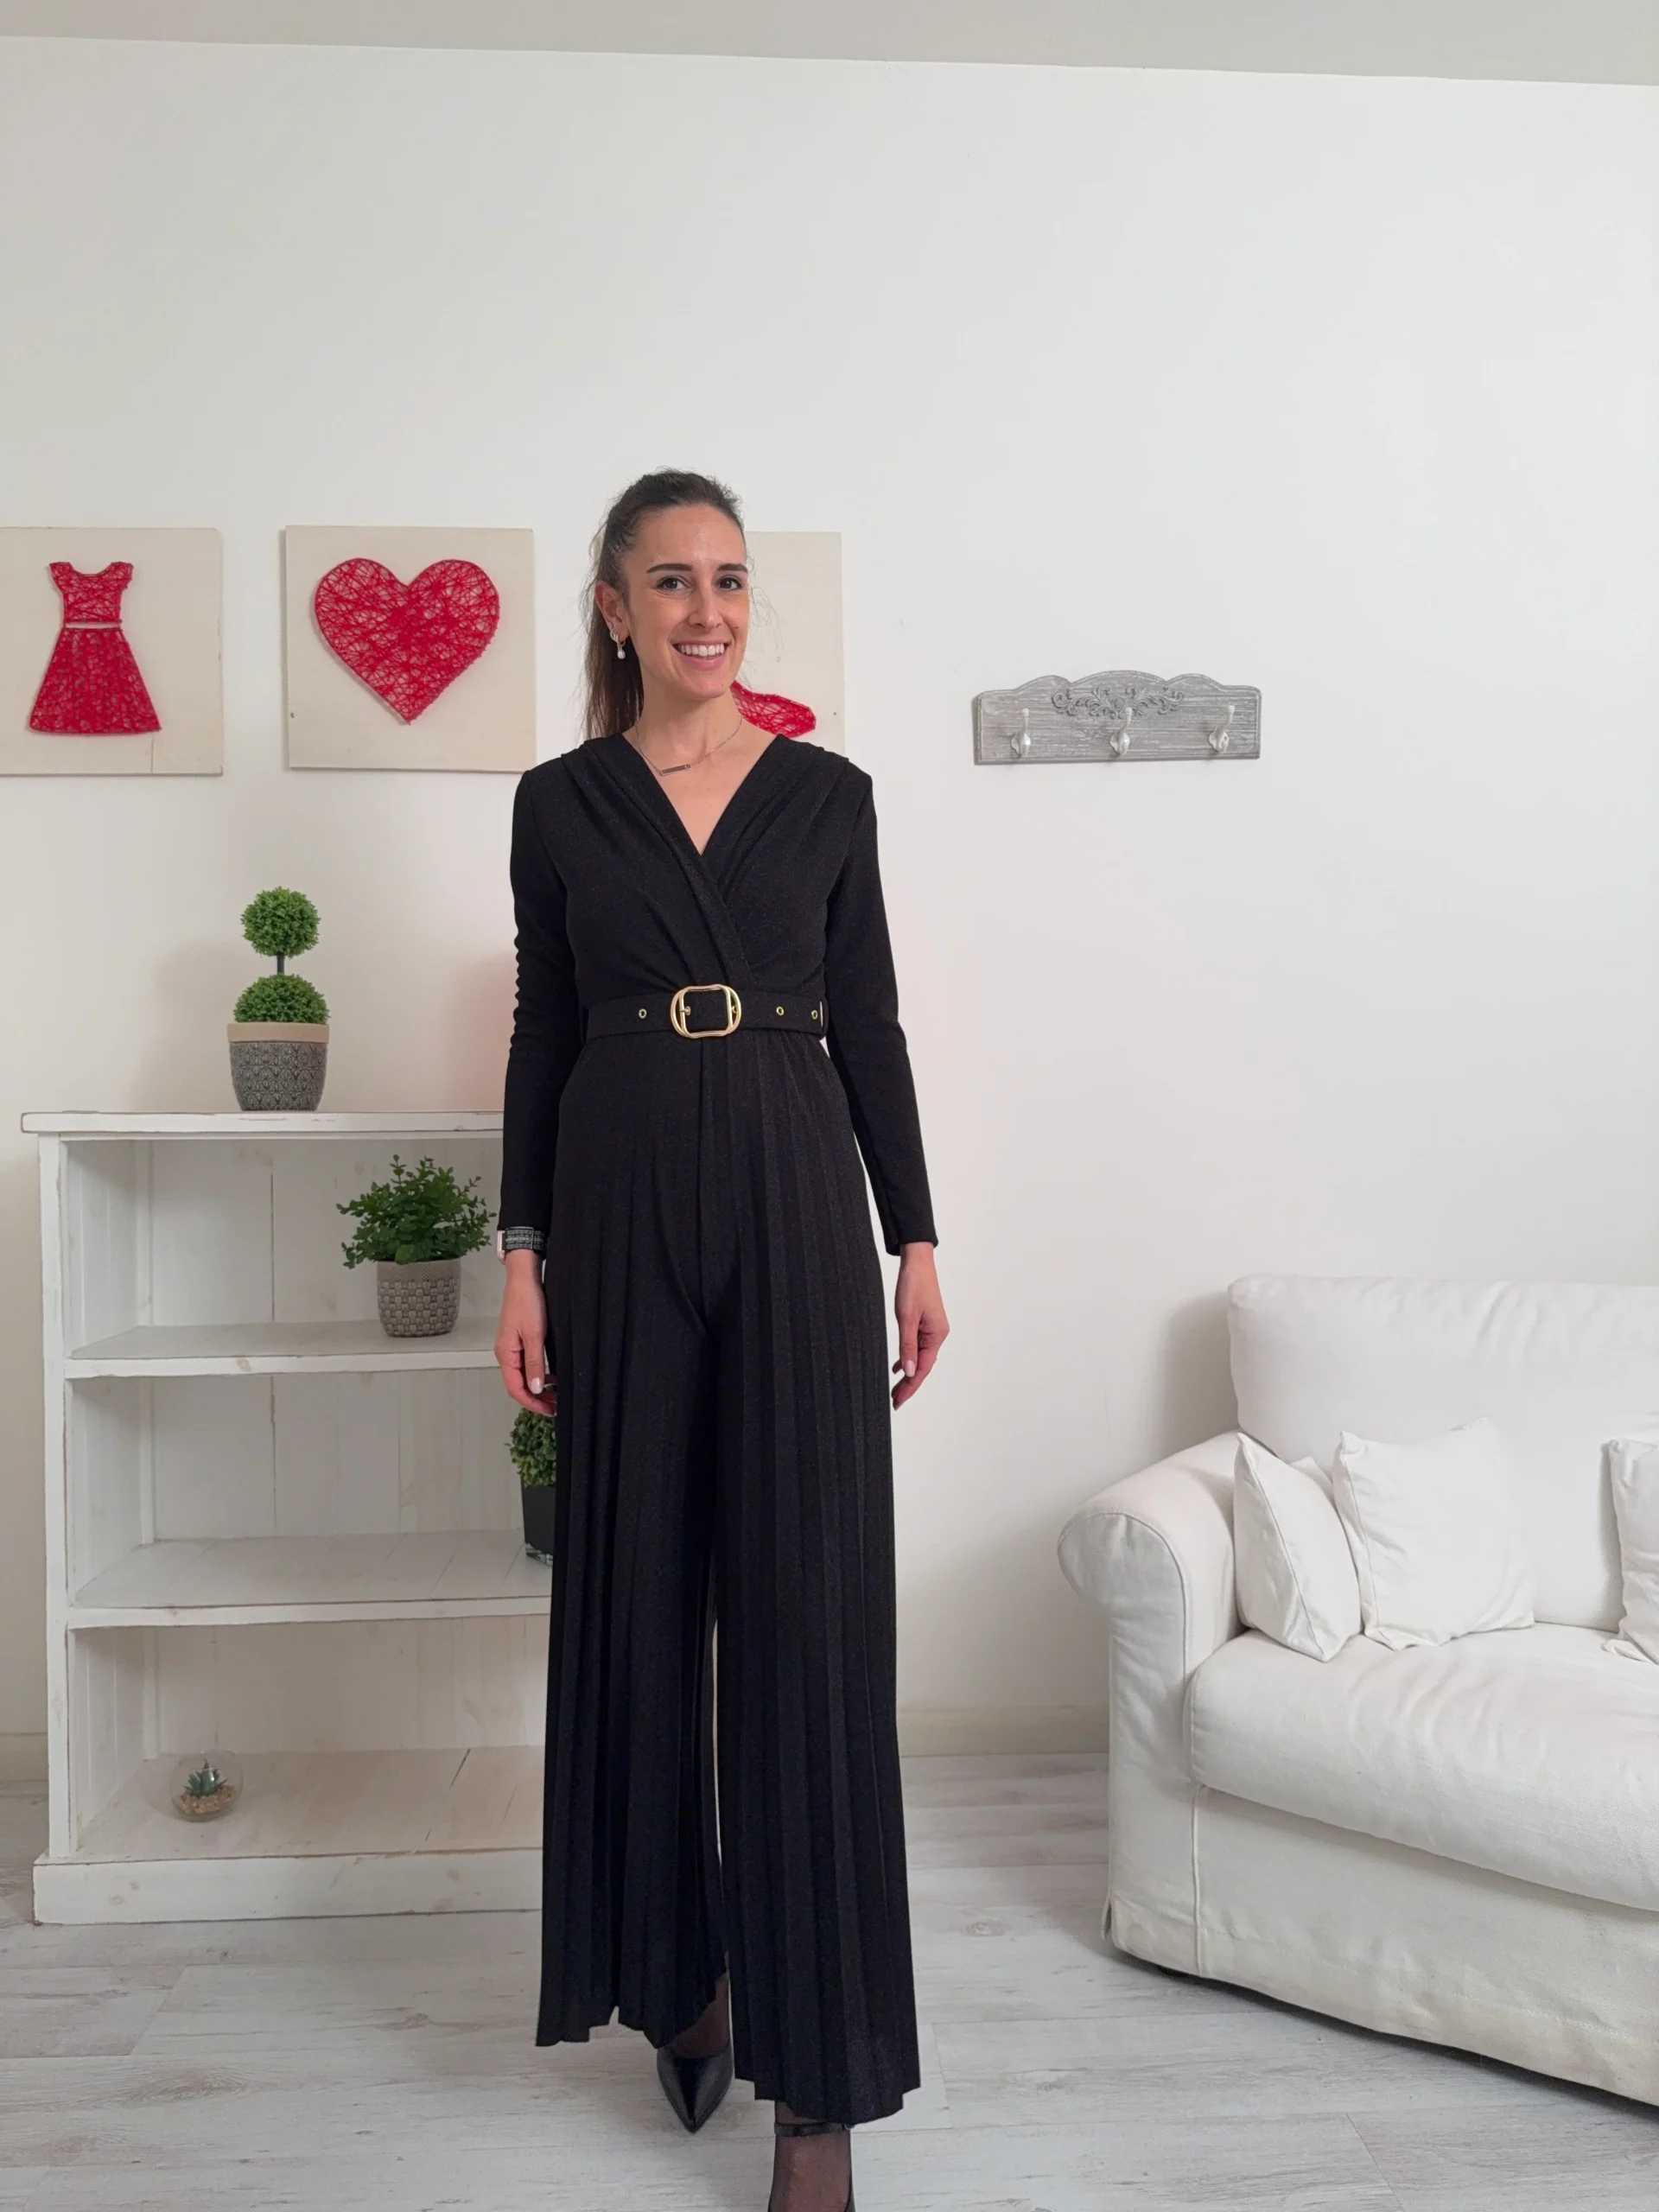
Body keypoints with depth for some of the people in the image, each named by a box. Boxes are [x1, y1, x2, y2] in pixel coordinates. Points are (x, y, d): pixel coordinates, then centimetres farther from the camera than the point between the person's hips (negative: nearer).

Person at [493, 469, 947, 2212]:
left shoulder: (827, 794, 7)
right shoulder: (560, 802, 7)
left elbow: (869, 1025, 6)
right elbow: (542, 1036, 7)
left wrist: (916, 1242, 2)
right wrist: (524, 1253, 1)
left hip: (796, 1201, 0)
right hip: (623, 1202, 1)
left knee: (808, 1606, -2)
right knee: (638, 1592, 9)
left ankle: (817, 2066, 10)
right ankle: (680, 1970, 31)